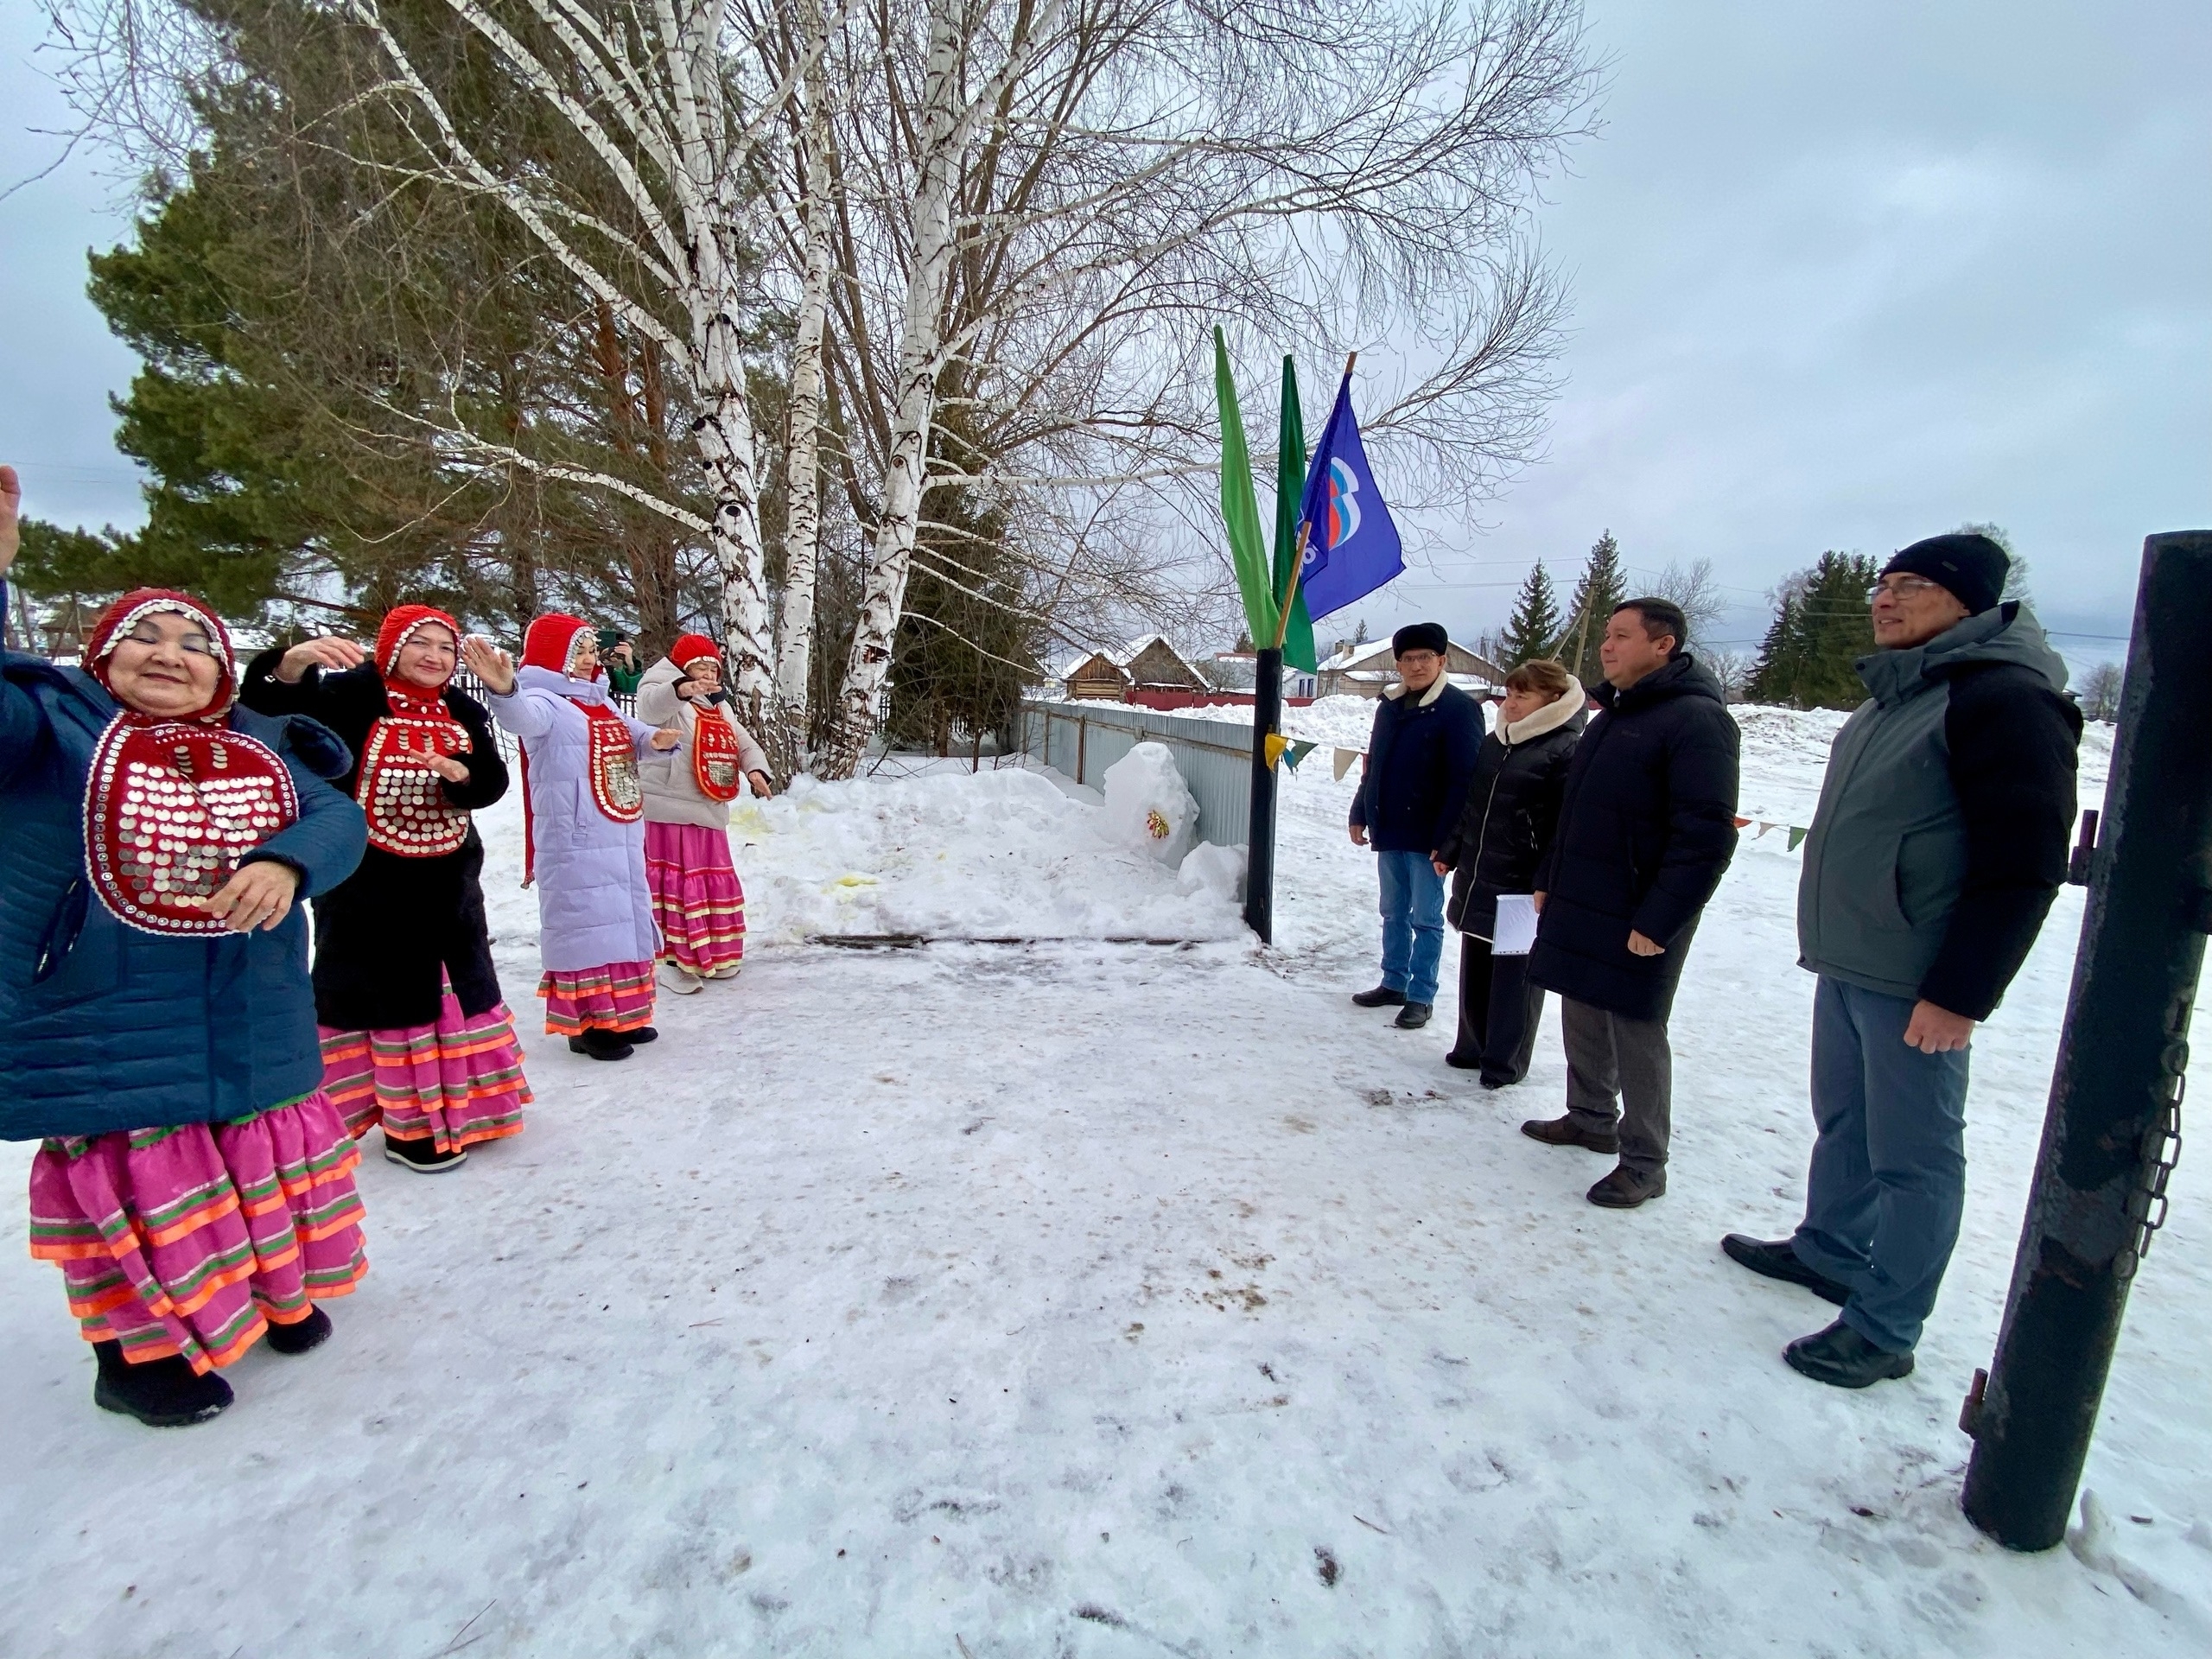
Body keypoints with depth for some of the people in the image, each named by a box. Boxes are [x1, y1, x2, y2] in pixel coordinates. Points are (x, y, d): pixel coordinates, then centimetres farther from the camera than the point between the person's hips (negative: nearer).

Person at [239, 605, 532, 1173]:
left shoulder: (464, 712, 5)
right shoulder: (351, 696, -9)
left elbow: (492, 782, -4)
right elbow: (269, 702, -24)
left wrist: (460, 774, -25)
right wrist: (293, 662, -44)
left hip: (448, 881, 6)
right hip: (365, 882, -5)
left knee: (457, 987, 15)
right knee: (390, 995, 1)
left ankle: (460, 1106, 34)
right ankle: (409, 1126, 14)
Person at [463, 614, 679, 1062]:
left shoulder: (601, 703, 16)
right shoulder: (546, 702, -10)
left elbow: (634, 734, 26)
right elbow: (522, 716, -32)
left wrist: (657, 739, 1)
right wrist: (505, 689, -56)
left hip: (621, 840, 9)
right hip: (575, 844, -9)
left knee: (625, 923, 15)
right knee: (586, 924, -5)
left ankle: (618, 1015, 29)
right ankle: (585, 1023, 6)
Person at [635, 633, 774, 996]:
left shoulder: (720, 707, 19)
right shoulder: (667, 698, -5)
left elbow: (744, 743, 13)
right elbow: (650, 705, -29)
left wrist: (755, 770, -10)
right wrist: (682, 689, -51)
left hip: (708, 813, 8)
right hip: (669, 810, -8)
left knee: (715, 882, 13)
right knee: (676, 881, -6)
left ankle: (711, 955, 26)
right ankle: (672, 960, 1)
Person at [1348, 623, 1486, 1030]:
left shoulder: (1459, 708, -11)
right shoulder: (1389, 705, 10)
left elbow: (1465, 779, -16)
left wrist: (1448, 837, -20)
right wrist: (1360, 814, 14)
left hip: (1427, 836, -6)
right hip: (1388, 831, 7)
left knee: (1426, 919, 4)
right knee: (1394, 914, 16)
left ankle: (1420, 996, 14)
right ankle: (1394, 984, 29)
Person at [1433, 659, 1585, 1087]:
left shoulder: (1566, 749, -13)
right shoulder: (1495, 741, 11)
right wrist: (1449, 852, 17)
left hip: (1521, 885, -7)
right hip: (1476, 878, 8)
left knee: (1515, 973, 5)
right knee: (1475, 967, 16)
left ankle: (1505, 1061, 18)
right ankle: (1474, 1046, 32)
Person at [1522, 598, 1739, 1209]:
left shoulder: (1696, 719, -15)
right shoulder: (1612, 715, 14)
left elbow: (1706, 835, -21)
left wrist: (1658, 923, -22)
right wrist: (1548, 881, 17)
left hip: (1637, 922, -8)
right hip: (1578, 907, 8)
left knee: (1636, 1032, 2)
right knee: (1582, 1018, 17)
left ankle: (1643, 1163, 16)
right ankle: (1590, 1118, 35)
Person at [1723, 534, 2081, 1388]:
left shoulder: (2004, 699, -14)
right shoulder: (1892, 698, 15)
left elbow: (2023, 863, -19)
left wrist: (1962, 993, -19)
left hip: (1916, 988, -9)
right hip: (1844, 970, 9)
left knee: (1912, 1157, 3)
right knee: (1841, 1124, 21)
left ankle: (1883, 1330, 15)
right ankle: (1828, 1251, 37)